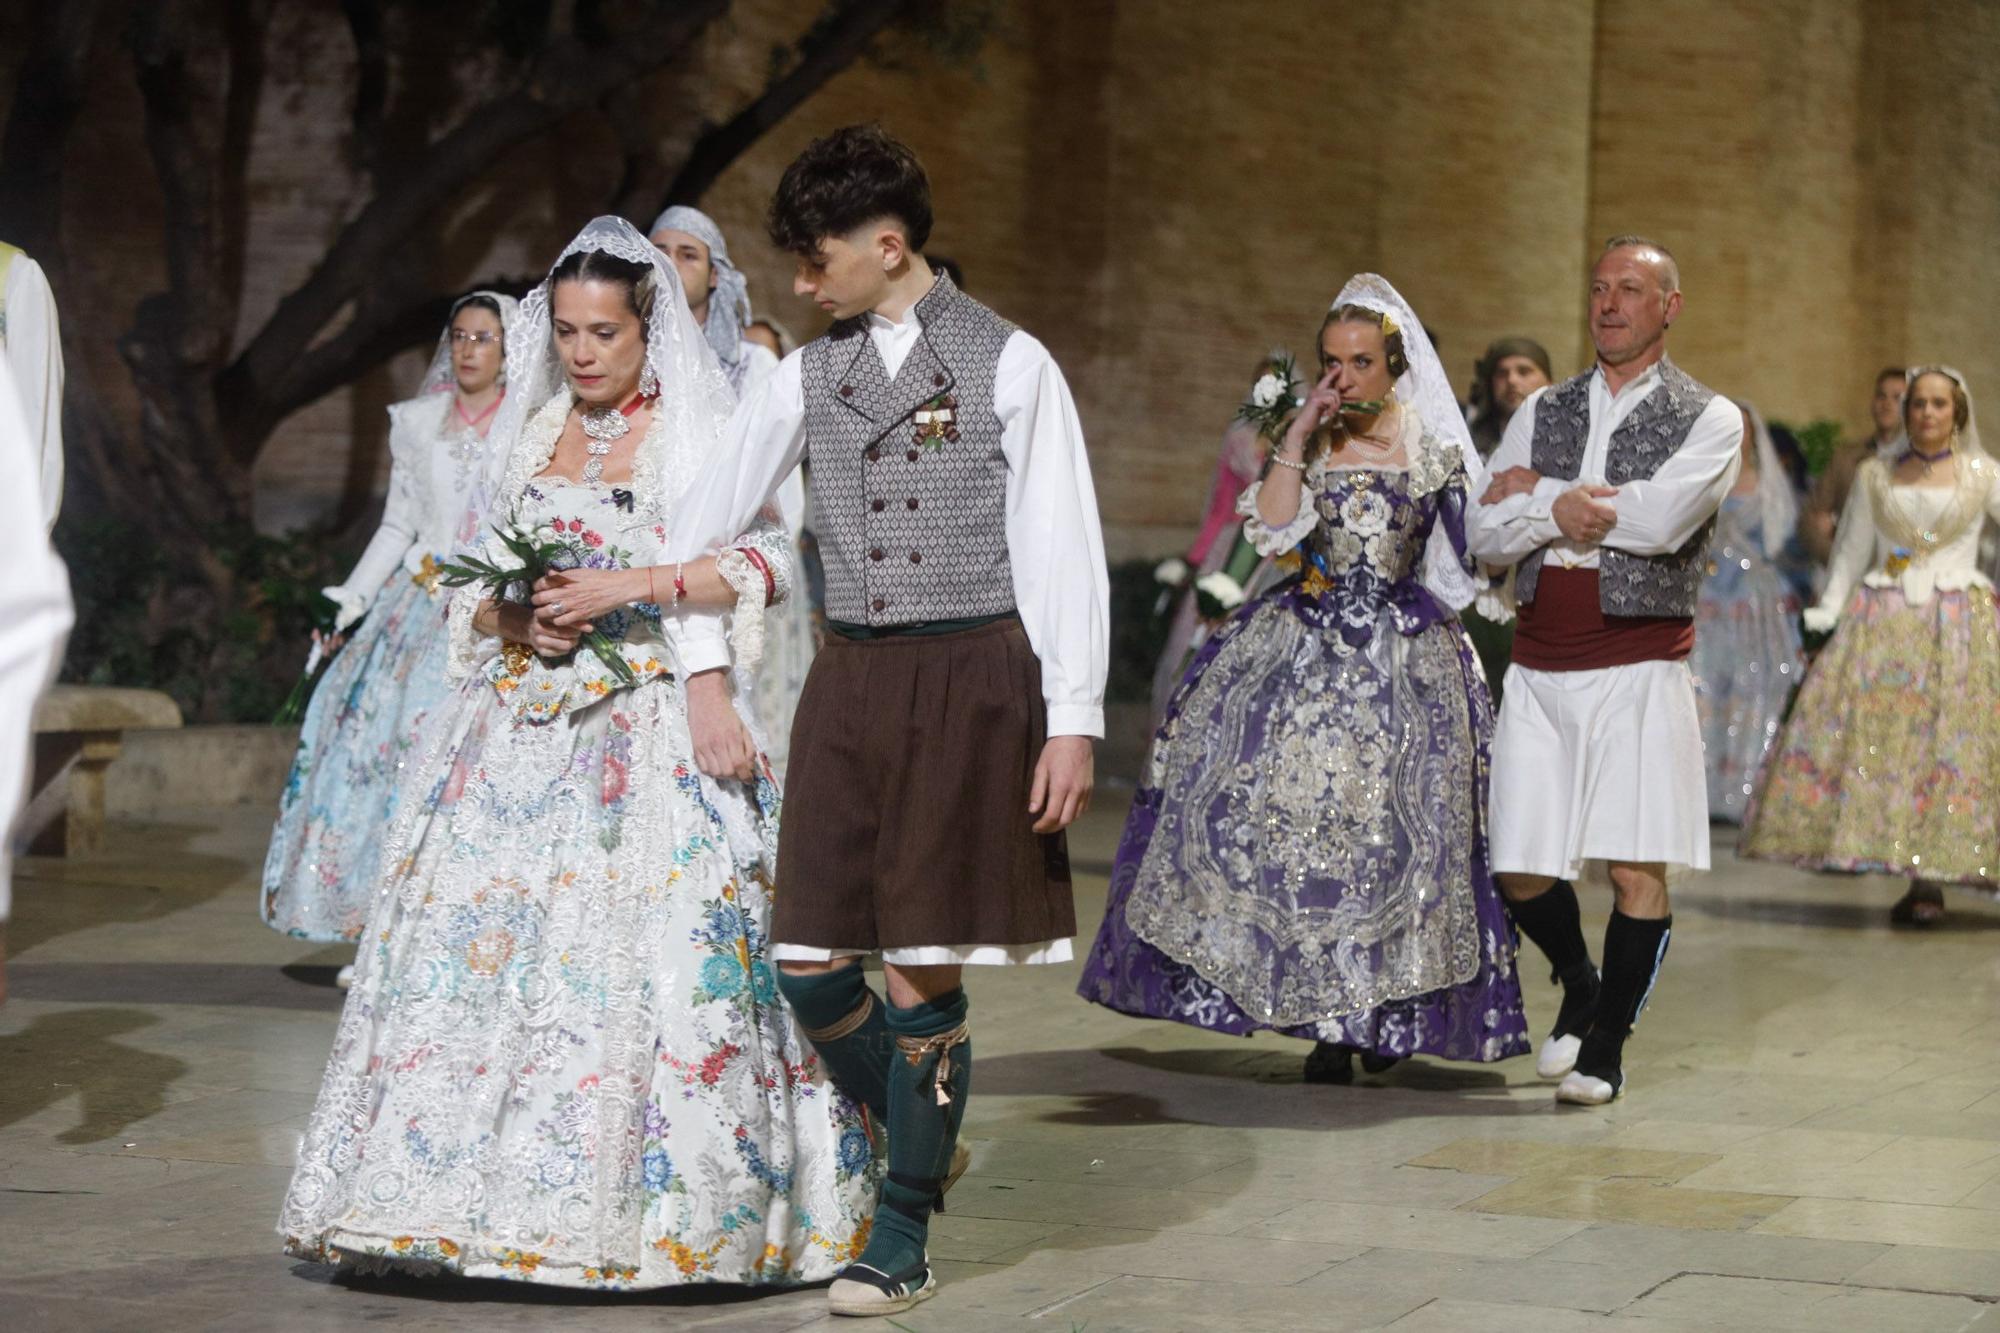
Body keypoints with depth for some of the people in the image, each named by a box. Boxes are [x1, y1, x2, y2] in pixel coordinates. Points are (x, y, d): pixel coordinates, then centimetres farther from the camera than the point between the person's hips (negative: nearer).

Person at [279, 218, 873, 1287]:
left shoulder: (700, 433, 3)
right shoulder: (530, 434, 17)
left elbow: (765, 564, -8)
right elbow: (475, 586, 20)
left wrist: (628, 587, -15)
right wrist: (511, 617, -2)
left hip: (652, 734, -5)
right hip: (522, 732, 5)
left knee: (640, 951, -12)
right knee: (483, 941, -4)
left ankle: (645, 1200, -6)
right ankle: (490, 1191, 1)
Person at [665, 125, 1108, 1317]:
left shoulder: (1010, 364, -2)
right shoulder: (808, 377, 11)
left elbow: (1065, 550, -4)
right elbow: (711, 520, 20)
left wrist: (1074, 722, -9)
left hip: (973, 681, -4)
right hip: (850, 682, 5)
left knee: (924, 968, -3)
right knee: (812, 964, 1)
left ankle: (905, 1239, 11)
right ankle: (926, 1138, 28)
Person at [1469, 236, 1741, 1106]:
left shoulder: (1708, 420, 1)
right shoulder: (1543, 411, 14)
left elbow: (1660, 520, -17)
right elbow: (1485, 536, 5)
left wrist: (1535, 498, -8)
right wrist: (1563, 511, -12)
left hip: (1640, 668, -4)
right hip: (1540, 668, 4)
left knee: (1638, 870, -6)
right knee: (1522, 871, 3)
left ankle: (1605, 1049, 10)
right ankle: (1581, 991, 31)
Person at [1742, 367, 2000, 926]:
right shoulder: (1874, 476, 13)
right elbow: (1851, 554, 13)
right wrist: (1825, 617, 3)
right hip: (1881, 623, 1)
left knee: (1948, 738, -9)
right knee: (1865, 728, -9)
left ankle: (1928, 881, -7)